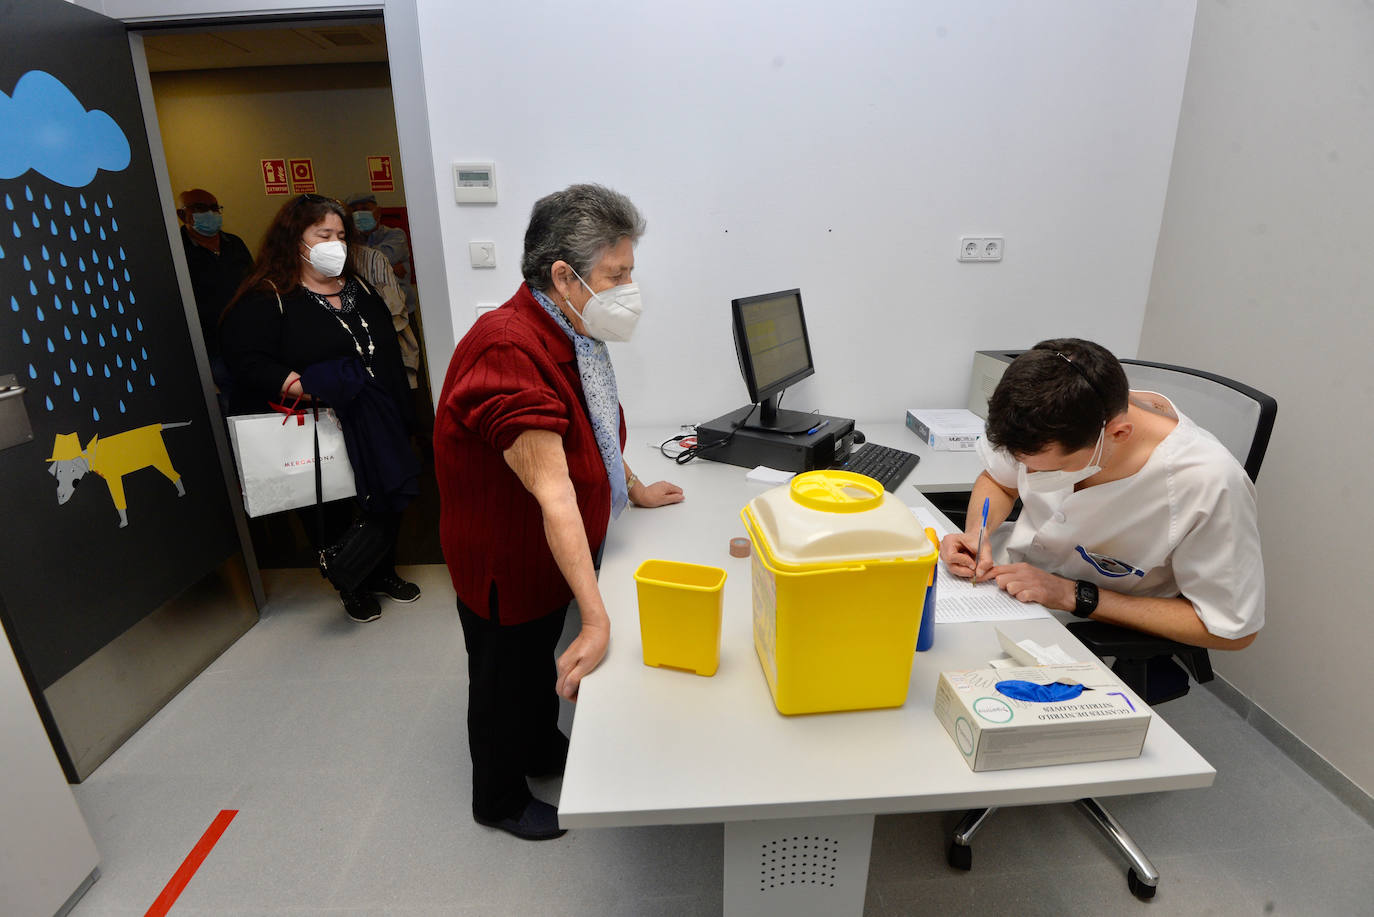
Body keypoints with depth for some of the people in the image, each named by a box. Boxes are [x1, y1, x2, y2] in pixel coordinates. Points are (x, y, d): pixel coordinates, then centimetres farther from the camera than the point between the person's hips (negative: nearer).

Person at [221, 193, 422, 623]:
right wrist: (311, 389, -29)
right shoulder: (265, 299, -7)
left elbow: (388, 353, 16)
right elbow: (250, 363, -17)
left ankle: (384, 573, 36)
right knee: (334, 513, 7)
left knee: (388, 501, 14)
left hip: (376, 425, 6)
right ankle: (352, 588, 28)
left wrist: (401, 415, 12)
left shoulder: (358, 288, 13)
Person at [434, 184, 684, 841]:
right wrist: (598, 618, -39)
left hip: (556, 550, 8)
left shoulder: (573, 332, -4)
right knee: (506, 676, 17)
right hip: (505, 560, -8)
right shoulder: (509, 351, -35)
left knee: (542, 657, 29)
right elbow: (554, 494, -40)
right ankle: (499, 800, 44)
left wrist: (634, 488, 17)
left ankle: (543, 748, 56)